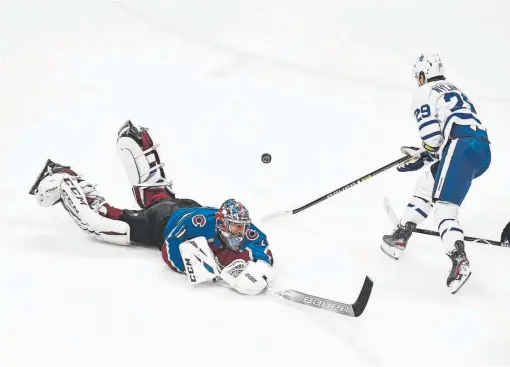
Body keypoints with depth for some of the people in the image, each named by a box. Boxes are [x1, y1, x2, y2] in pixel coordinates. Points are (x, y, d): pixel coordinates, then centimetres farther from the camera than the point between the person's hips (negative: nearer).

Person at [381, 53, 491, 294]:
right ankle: (400, 237, 26)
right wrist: (422, 154, 31)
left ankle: (459, 260, -35)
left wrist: (423, 156, 13)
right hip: (483, 150, 9)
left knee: (444, 206, -13)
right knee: (427, 184, 24)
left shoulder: (424, 93, 9)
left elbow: (431, 133, -5)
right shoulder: (455, 91, 34)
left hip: (462, 148, -9)